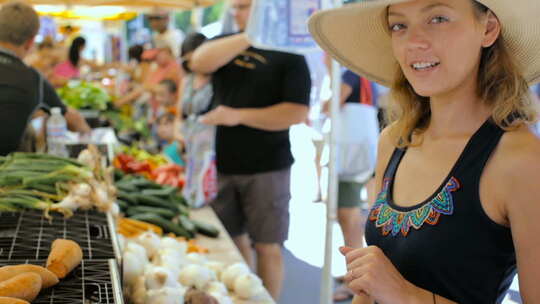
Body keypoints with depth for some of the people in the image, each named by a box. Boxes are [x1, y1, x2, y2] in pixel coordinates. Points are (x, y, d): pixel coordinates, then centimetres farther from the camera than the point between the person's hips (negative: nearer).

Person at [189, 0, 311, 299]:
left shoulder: (288, 53, -5)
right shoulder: (225, 43, 9)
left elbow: (298, 112, -14)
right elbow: (198, 63, -13)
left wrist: (238, 115, -18)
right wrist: (248, 37, -19)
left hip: (266, 168, -4)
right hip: (222, 164, 4)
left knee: (267, 245, 3)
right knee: (232, 240, 14)